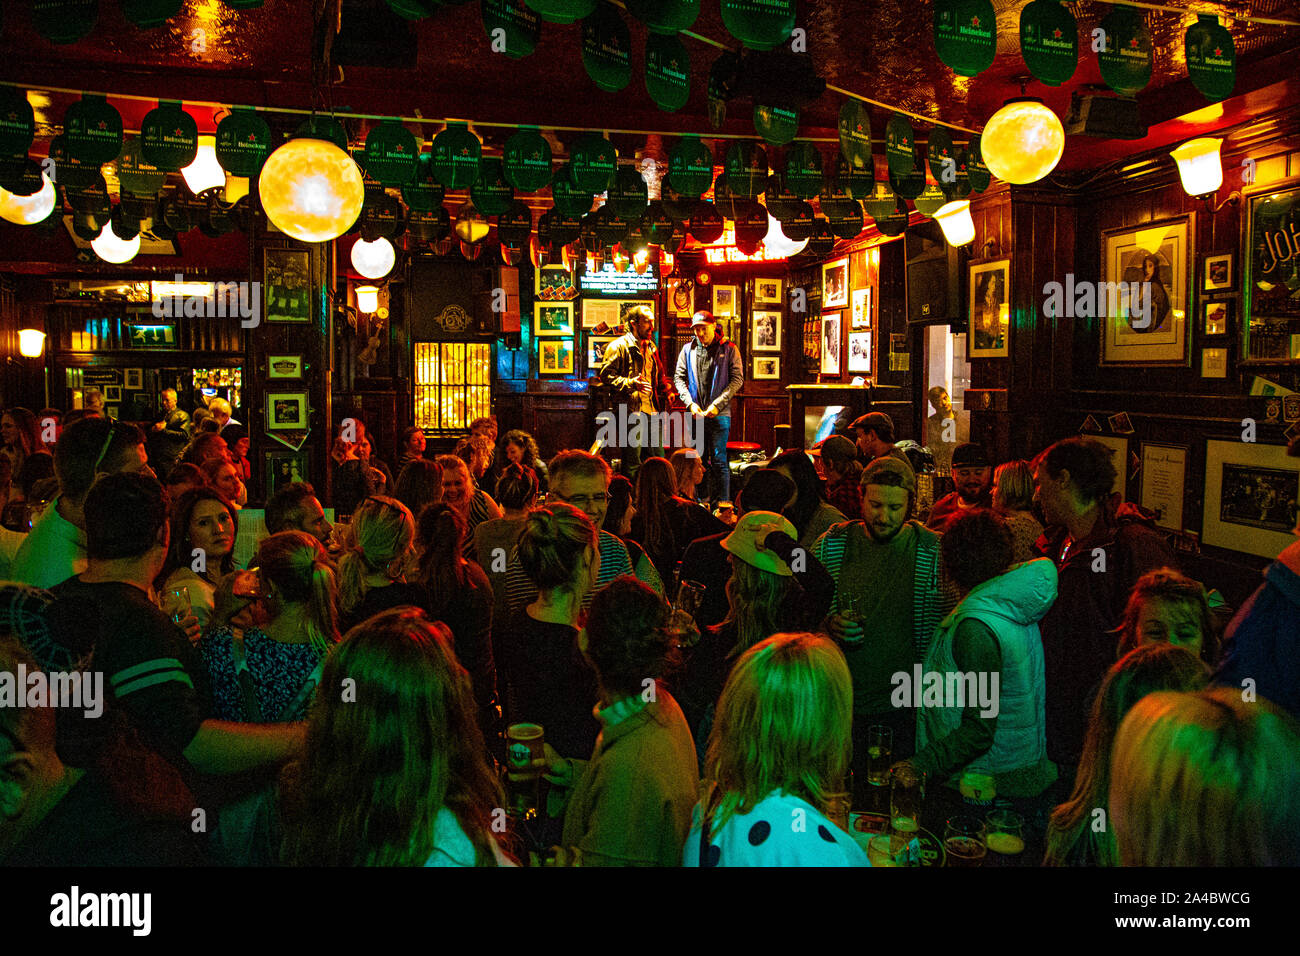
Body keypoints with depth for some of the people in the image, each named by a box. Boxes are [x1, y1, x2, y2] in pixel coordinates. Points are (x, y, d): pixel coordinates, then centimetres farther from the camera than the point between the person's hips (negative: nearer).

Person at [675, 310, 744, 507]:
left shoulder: (729, 349, 0)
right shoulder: (688, 350, 9)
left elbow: (738, 379, -4)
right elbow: (679, 378, 10)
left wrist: (717, 404, -12)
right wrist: (690, 403, -5)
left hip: (720, 413, -3)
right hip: (695, 413, 4)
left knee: (719, 460, -6)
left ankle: (722, 504, 0)